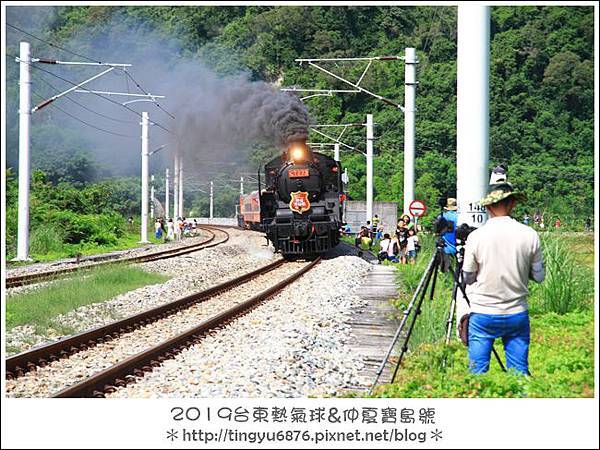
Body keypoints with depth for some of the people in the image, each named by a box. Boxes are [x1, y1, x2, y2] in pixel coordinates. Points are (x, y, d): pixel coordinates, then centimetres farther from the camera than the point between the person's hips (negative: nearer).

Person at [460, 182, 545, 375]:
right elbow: (539, 276, 3)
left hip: (482, 315, -2)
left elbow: (467, 278, 0)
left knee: (478, 373, 5)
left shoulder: (476, 237, -10)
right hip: (518, 314, 2)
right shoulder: (530, 235, -6)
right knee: (519, 373, 8)